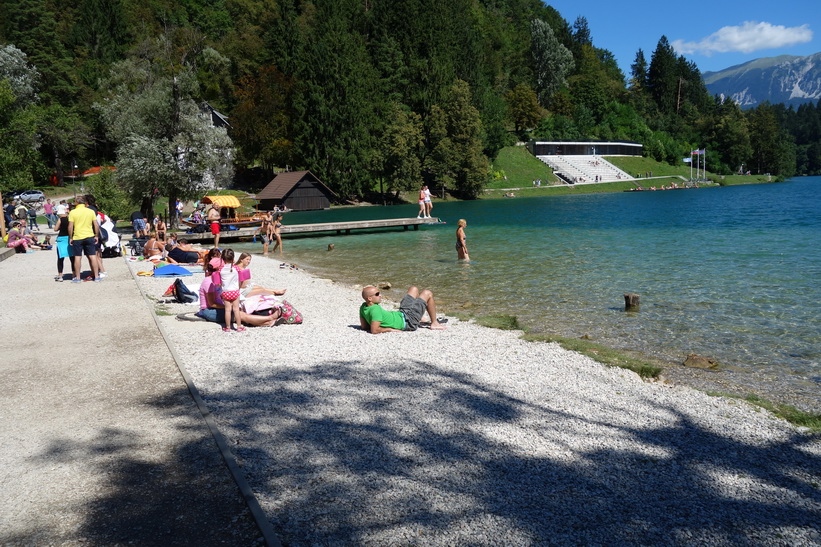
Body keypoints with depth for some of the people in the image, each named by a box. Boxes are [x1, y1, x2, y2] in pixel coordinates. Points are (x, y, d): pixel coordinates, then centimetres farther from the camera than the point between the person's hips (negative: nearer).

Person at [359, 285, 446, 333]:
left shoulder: (363, 307, -9)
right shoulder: (375, 309, -34)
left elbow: (364, 326, 4)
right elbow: (374, 330, -41)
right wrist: (390, 329, -27)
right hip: (408, 321, -9)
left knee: (414, 289, 24)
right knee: (427, 294, 2)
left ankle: (420, 319, 36)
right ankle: (434, 323, 19)